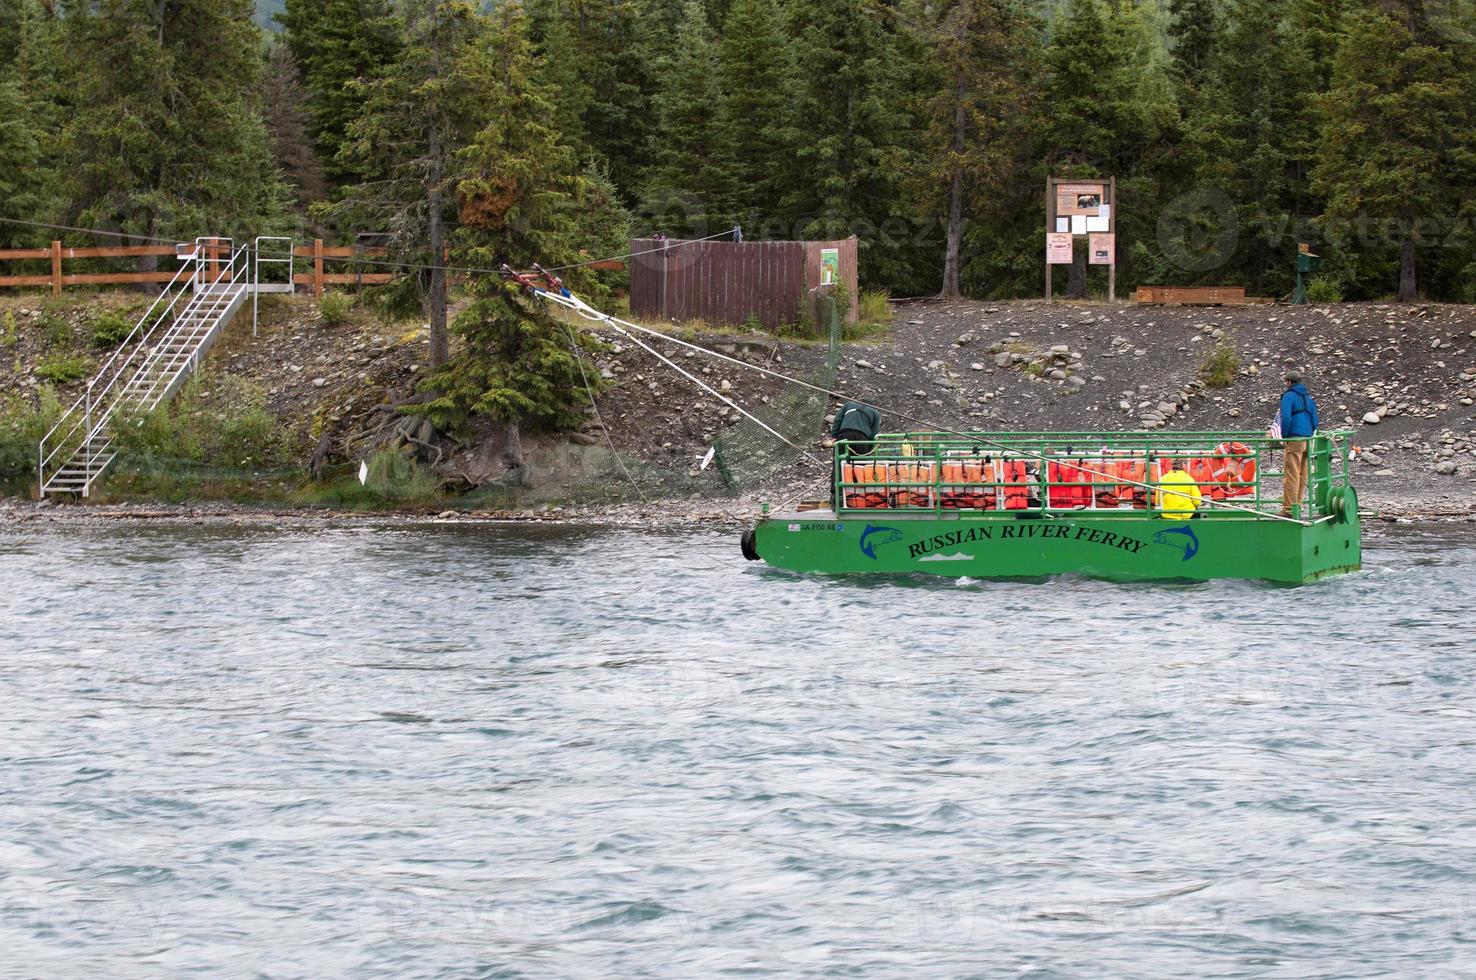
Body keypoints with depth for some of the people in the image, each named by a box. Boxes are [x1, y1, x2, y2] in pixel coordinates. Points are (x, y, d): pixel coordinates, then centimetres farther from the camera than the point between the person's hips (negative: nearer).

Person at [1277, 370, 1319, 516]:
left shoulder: (1288, 396, -6)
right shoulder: (1308, 398, 17)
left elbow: (1286, 418, -17)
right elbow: (1314, 421, 16)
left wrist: (1284, 437, -6)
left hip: (1293, 440, -8)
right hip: (1307, 440, 8)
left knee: (1291, 475, -8)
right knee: (1302, 476, 9)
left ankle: (1289, 509, -10)